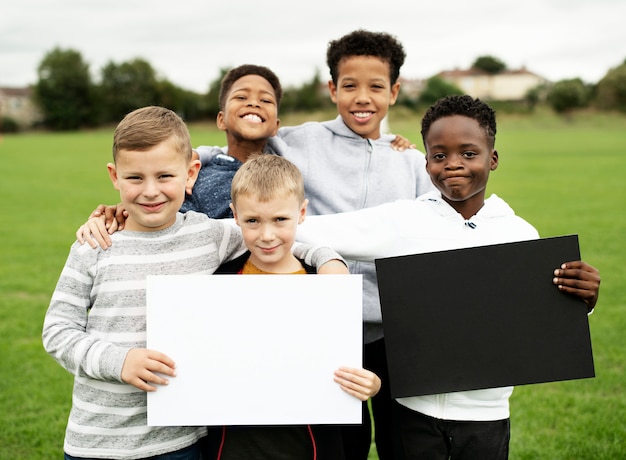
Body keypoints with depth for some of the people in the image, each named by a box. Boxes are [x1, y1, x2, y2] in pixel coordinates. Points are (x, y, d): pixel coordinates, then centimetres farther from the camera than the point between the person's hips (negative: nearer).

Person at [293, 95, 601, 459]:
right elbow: (302, 232, -10)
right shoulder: (400, 221, -5)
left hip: (486, 415, 1)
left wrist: (584, 300, -16)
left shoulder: (520, 233, -1)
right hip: (416, 411, -1)